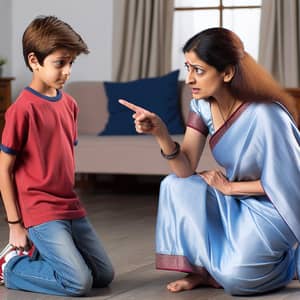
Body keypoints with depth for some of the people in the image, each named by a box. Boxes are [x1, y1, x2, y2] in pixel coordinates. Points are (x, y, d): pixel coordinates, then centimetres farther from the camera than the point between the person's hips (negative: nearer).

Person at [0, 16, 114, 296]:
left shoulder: (69, 104, 6)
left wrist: (71, 200, 13)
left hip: (71, 207, 8)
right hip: (40, 212, -8)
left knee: (104, 275, 10)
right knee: (79, 282, -14)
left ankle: (37, 252, 21)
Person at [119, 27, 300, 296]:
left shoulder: (265, 114, -28)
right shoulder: (203, 104, -8)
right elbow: (185, 171, -13)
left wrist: (229, 187, -14)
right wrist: (160, 132, -29)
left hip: (271, 206, -6)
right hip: (234, 201, 6)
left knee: (235, 278, -24)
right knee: (174, 185, -15)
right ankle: (200, 267, -2)